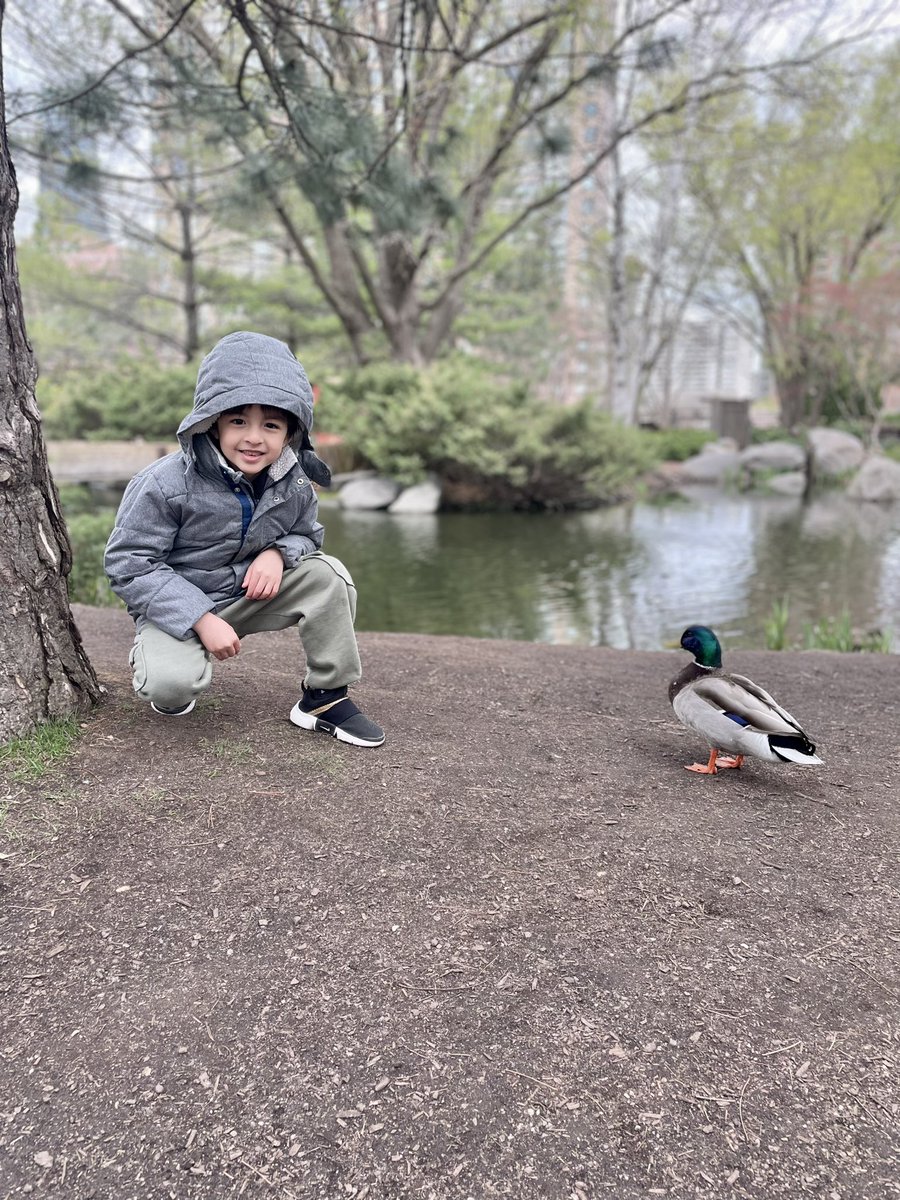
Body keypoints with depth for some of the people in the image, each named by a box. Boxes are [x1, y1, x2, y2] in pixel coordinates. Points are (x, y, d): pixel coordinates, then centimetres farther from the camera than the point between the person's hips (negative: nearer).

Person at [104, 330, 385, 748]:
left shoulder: (293, 482, -9)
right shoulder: (165, 484, -24)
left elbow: (307, 534, 9)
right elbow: (129, 563, -20)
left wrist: (278, 553, -18)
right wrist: (201, 619, -28)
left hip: (254, 593, 4)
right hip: (178, 603, -4)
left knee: (327, 573, -18)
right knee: (173, 683, -32)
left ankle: (325, 697, -6)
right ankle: (159, 658, 11)